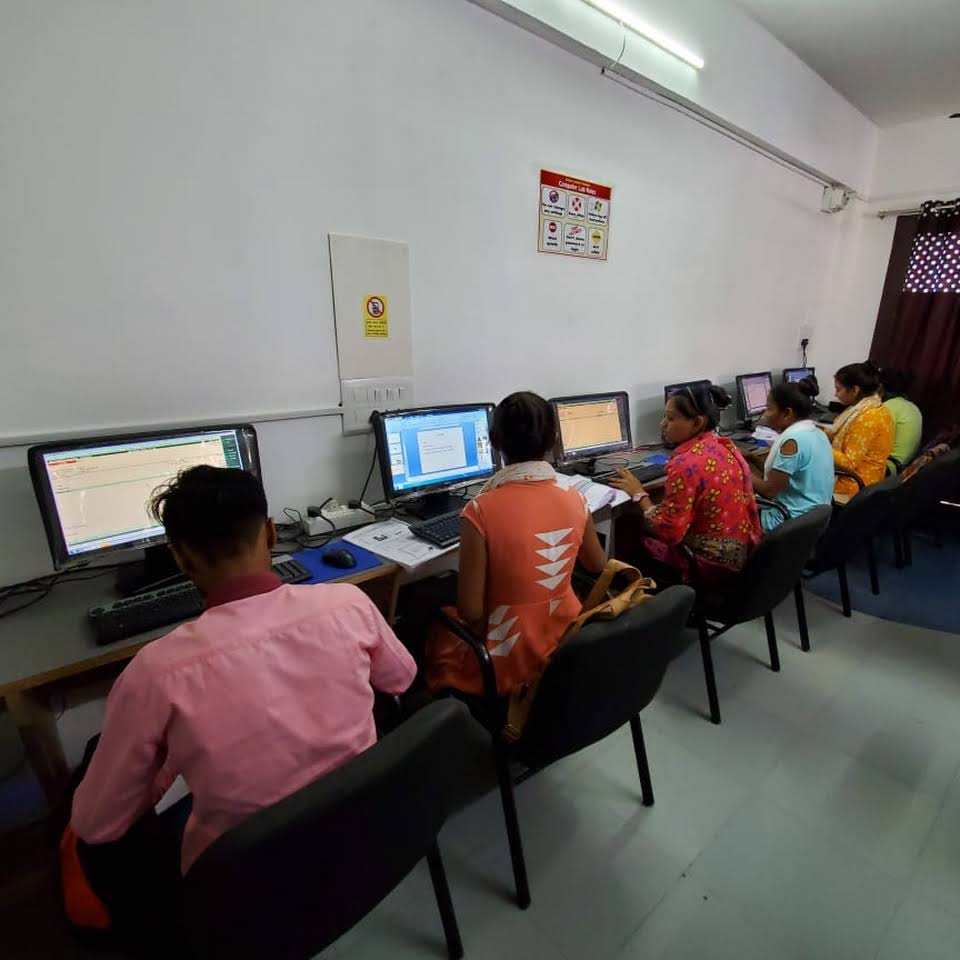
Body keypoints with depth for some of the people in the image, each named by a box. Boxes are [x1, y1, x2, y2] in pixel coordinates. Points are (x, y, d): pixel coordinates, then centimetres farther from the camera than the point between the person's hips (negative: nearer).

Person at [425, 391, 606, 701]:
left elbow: (471, 612, -21)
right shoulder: (575, 501, -11)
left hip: (511, 662, -4)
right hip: (568, 647, 5)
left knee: (437, 629, 27)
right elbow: (597, 566, 9)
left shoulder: (481, 509, -25)